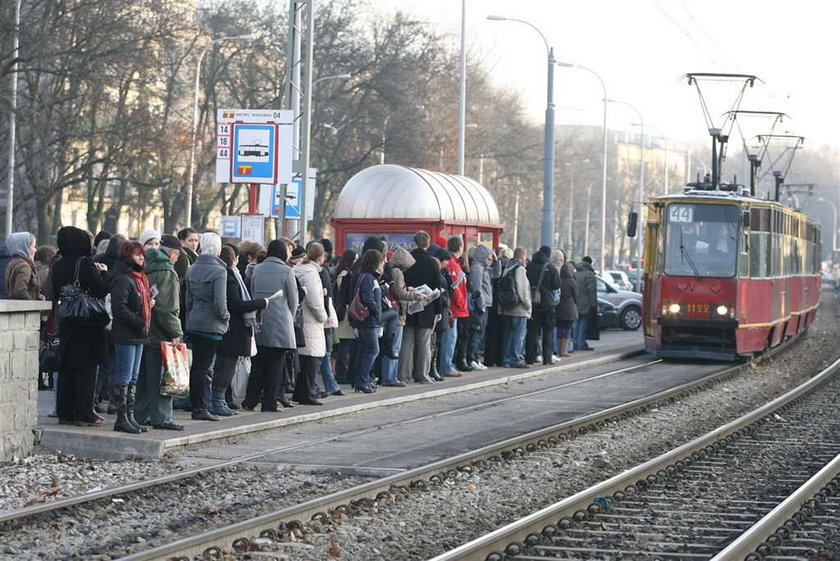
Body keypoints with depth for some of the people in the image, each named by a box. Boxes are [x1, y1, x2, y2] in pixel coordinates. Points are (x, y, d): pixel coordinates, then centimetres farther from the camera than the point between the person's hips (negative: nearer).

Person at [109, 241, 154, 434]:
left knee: (133, 378, 13)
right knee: (124, 377, -5)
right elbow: (119, 308, -21)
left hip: (138, 336, 10)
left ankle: (130, 416, 18)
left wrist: (150, 303, 6)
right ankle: (122, 419, -2)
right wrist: (139, 323, -19)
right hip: (125, 335, -10)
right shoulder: (122, 279, -14)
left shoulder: (139, 278, 17)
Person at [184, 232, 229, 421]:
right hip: (211, 325, -7)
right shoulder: (218, 271, -14)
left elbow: (189, 298, 12)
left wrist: (189, 320, 18)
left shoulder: (193, 269, 8)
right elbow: (220, 302, -19)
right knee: (204, 367, -3)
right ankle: (199, 409, -1)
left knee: (196, 365, 13)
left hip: (193, 323, 7)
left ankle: (195, 405, 17)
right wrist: (225, 316, -2)